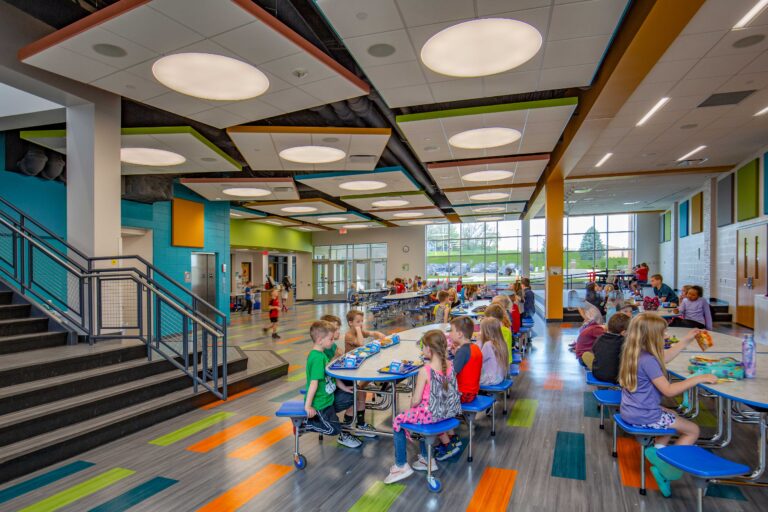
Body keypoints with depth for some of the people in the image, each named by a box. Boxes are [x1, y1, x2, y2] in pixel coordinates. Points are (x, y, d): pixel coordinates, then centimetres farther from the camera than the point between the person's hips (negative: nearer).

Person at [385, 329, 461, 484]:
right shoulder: (450, 365, -6)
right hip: (447, 412, 7)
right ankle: (426, 458, 39)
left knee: (397, 421, 13)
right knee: (419, 416, 33)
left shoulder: (424, 371, -24)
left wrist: (412, 406, 4)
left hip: (431, 413, -7)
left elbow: (416, 400, -16)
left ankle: (401, 466, 21)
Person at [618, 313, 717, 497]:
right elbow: (668, 391, -22)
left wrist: (685, 341, 21)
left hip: (631, 412, 9)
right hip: (644, 417, -9)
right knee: (693, 430, 10)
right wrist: (698, 378, -16)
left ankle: (658, 451, 17)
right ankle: (664, 468, 6)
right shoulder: (648, 360, -25)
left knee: (671, 416, 33)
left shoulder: (634, 354, 3)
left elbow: (662, 359, 18)